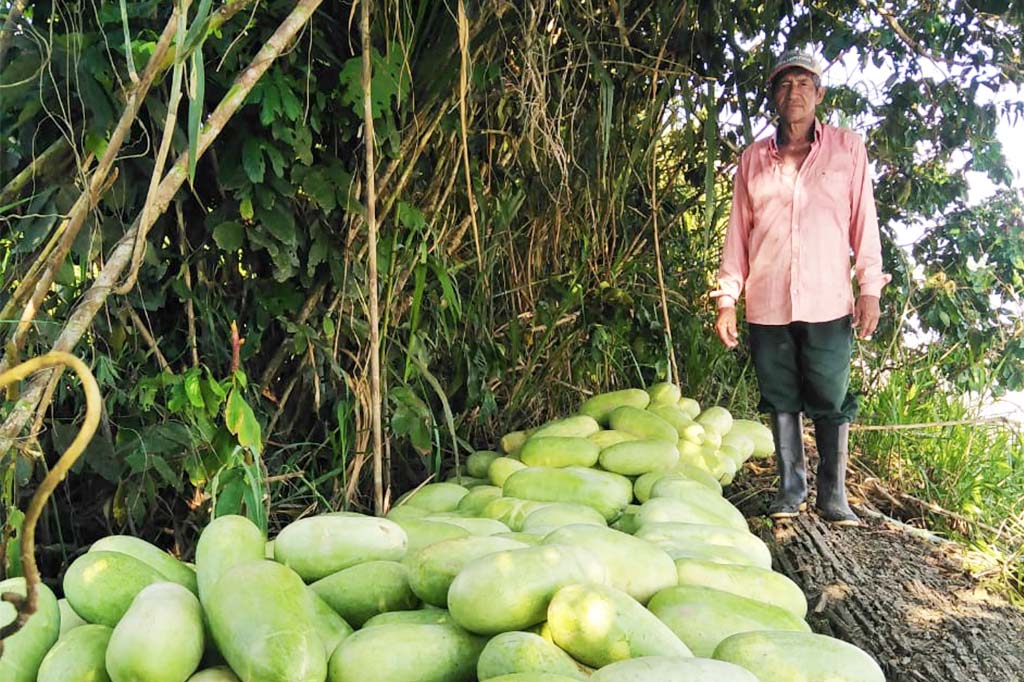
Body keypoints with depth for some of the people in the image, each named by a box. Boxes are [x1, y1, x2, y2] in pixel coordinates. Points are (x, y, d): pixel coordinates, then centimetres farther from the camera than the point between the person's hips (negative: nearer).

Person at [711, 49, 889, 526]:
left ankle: (833, 495, 13)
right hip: (766, 304, 2)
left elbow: (863, 221, 4)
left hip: (828, 303, -2)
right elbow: (738, 232, 10)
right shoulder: (753, 159, 10)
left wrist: (870, 290, -2)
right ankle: (791, 489, 20)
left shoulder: (847, 149, 7)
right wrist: (727, 300, 5)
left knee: (831, 401, 0)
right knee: (781, 400, 8)